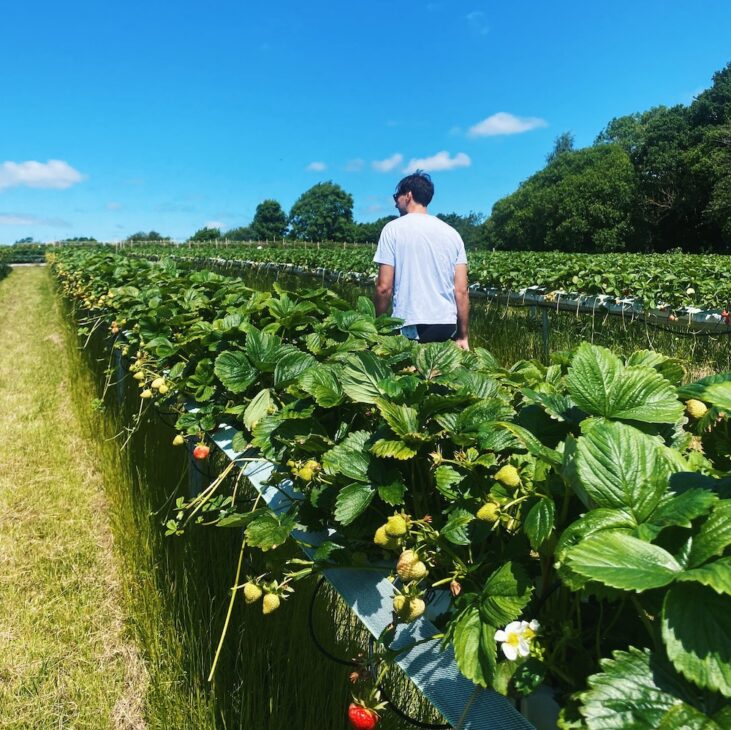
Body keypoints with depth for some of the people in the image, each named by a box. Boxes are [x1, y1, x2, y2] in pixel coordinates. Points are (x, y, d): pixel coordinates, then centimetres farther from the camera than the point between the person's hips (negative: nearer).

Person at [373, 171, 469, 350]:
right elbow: (461, 291, 6)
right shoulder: (452, 233, 10)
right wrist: (463, 335, 12)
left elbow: (384, 287, -7)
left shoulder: (393, 229, -1)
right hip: (447, 326, 4)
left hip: (410, 327, -4)